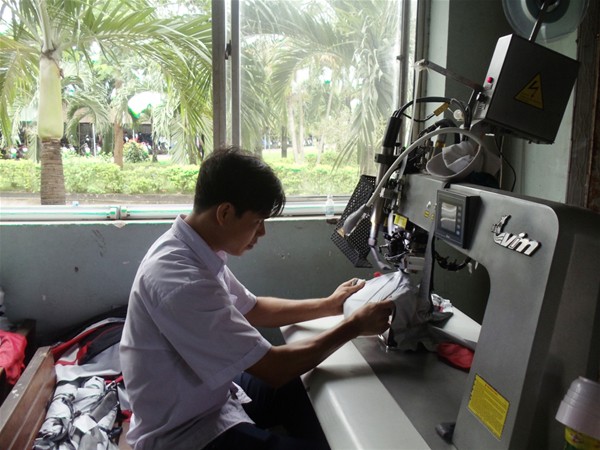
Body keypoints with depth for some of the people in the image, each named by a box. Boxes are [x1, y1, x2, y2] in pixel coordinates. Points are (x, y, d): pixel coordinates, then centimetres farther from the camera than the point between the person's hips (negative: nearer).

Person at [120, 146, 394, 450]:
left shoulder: (192, 249, -4)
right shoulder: (180, 280, -32)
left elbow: (252, 309, 12)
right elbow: (273, 369, -27)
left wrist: (328, 305, 6)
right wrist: (354, 326, -17)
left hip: (210, 394, 8)